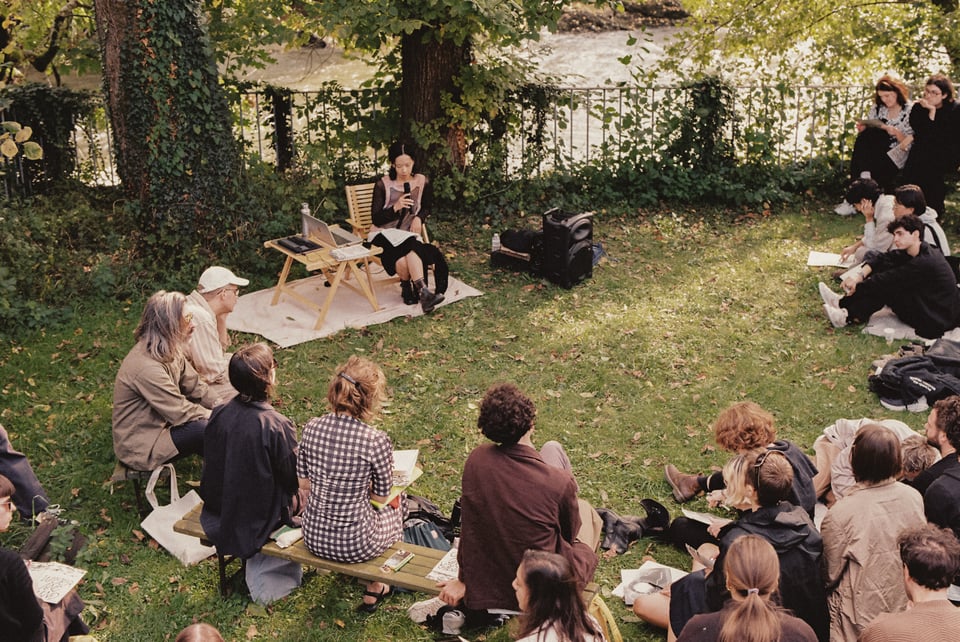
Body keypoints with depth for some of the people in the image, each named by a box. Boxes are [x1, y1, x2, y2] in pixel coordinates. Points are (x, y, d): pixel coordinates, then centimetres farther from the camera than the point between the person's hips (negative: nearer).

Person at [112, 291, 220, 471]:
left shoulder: (169, 350, -3)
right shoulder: (147, 367, -31)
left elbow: (194, 384, 4)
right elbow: (181, 412, -26)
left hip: (160, 423, 9)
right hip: (140, 446, -9)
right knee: (206, 430, -22)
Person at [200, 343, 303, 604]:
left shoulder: (218, 414, -14)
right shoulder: (276, 426, -29)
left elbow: (211, 462, 1)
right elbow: (295, 476, -16)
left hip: (218, 513, 6)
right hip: (260, 518, -6)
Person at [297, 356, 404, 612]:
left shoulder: (311, 428, -11)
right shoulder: (377, 441, -24)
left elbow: (304, 482, 2)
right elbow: (381, 496, -9)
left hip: (314, 538, 4)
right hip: (355, 545, -4)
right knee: (397, 500, 28)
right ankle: (374, 588, 40)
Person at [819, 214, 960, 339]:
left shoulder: (925, 263, -26)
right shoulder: (917, 251, 3)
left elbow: (889, 279, -23)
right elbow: (882, 259, -4)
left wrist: (857, 286, -14)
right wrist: (860, 275, -19)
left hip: (937, 321, -9)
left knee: (887, 287, -17)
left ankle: (847, 316, -7)